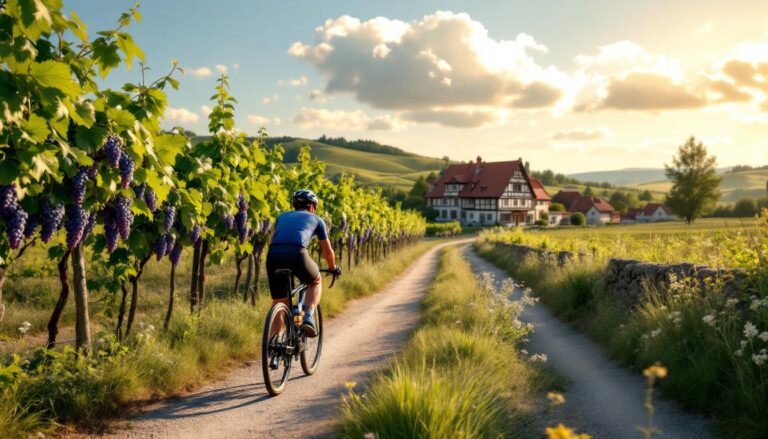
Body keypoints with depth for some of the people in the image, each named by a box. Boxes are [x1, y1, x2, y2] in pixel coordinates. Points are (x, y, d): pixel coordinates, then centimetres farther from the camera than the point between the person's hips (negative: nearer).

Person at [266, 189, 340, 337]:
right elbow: (328, 251, 32)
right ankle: (308, 318, 6)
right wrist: (333, 268, 50)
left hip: (273, 255, 3)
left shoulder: (282, 216, 34)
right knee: (316, 282, 27)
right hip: (297, 253, -3)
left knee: (278, 303, 18)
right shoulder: (316, 219, 27)